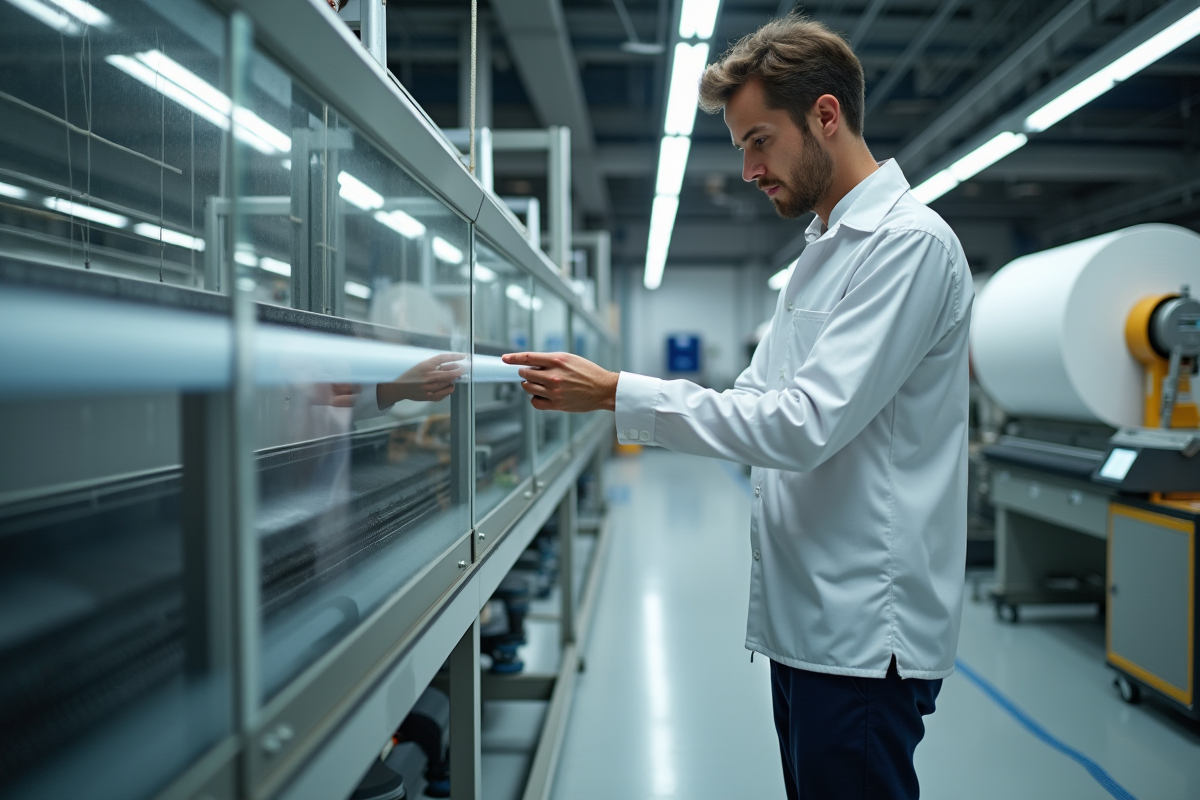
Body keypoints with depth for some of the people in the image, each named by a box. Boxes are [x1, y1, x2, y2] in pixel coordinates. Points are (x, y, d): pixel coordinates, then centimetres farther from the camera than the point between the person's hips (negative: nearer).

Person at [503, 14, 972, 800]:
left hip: (862, 628, -9)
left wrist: (617, 393, -20)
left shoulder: (910, 242, -15)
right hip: (806, 616, 9)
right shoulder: (823, 254, 16)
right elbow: (756, 399, 14)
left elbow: (806, 423, -23)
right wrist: (596, 395, 3)